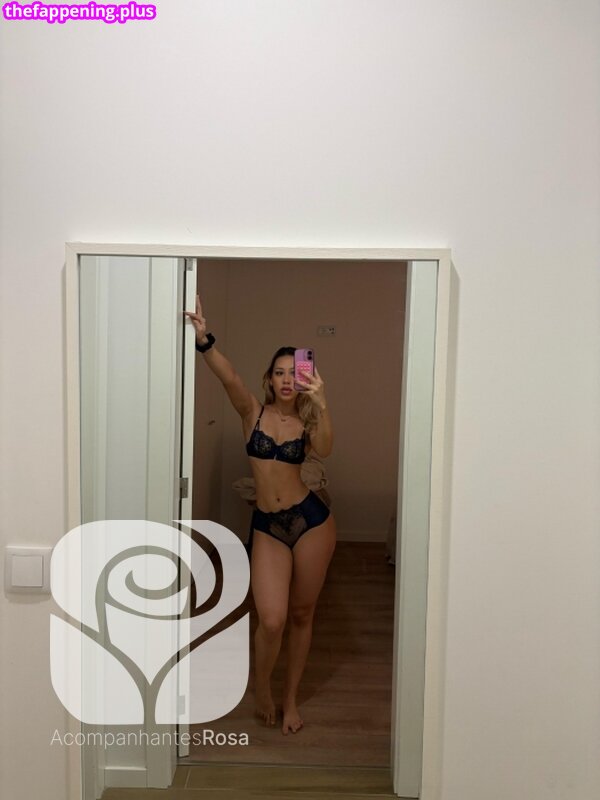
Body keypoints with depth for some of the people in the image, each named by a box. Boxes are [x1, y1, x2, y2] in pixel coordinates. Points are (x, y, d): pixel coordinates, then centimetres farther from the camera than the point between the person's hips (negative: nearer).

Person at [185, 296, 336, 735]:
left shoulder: (307, 420, 1)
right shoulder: (253, 411, 0)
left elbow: (325, 449, -22)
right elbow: (229, 377, -19)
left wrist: (320, 402, -35)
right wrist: (203, 338, -34)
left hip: (311, 519, 1)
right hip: (267, 526, -1)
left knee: (302, 614, 12)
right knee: (272, 619, -9)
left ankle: (291, 698, 35)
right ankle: (261, 685, 25)